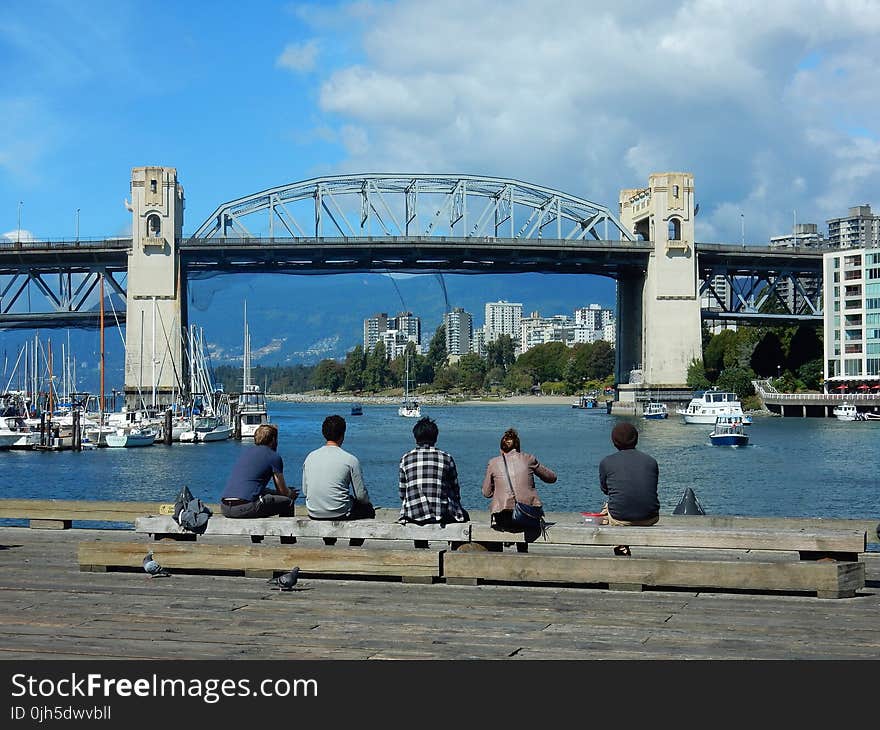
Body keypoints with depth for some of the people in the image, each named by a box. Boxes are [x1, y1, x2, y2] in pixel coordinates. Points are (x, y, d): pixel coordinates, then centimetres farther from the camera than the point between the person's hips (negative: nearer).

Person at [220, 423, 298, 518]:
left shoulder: (247, 451, 24)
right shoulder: (274, 457, 4)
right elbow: (282, 491, 11)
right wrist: (291, 494, 36)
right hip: (245, 508, -8)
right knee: (287, 502, 7)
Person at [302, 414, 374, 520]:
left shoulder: (310, 457, 4)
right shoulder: (350, 459, -9)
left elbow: (305, 492, 10)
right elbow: (361, 495, -6)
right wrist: (367, 502, 17)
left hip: (313, 514, 5)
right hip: (339, 514, -5)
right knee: (368, 509, 24)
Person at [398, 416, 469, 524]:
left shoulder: (405, 458, 7)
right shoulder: (446, 458, 3)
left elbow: (402, 493, 10)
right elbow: (455, 491, 8)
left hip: (413, 516, 3)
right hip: (441, 515, -2)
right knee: (463, 515, 28)